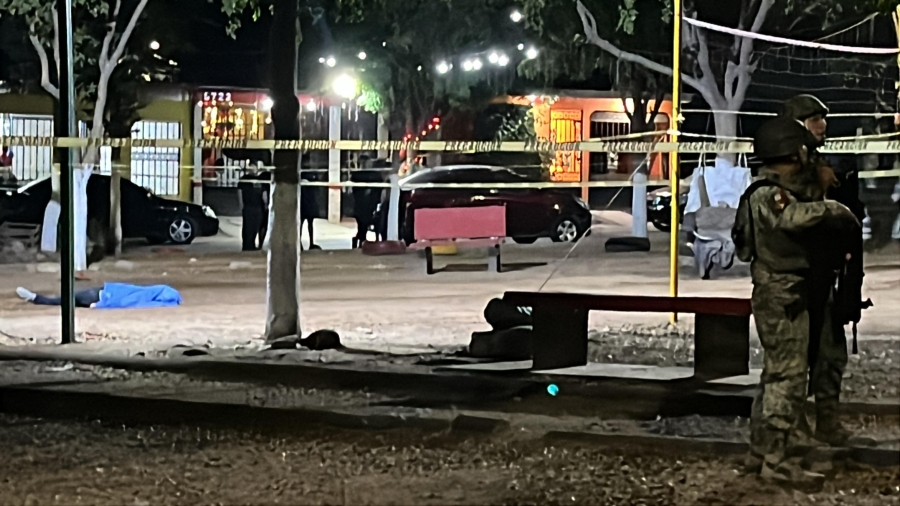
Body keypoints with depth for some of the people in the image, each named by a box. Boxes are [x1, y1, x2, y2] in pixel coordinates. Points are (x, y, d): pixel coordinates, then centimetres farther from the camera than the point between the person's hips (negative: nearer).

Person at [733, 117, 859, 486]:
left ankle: (763, 448, 25)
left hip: (787, 294, 11)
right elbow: (793, 217, -36)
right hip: (781, 296, -11)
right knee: (788, 376, -10)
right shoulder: (768, 194, -17)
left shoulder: (782, 191, 15)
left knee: (777, 373, 17)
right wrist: (834, 210, -23)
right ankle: (775, 460, -9)